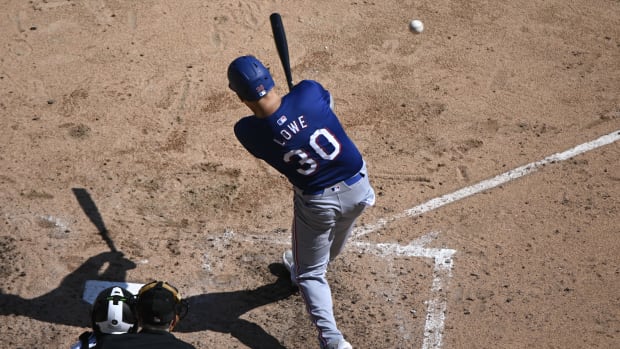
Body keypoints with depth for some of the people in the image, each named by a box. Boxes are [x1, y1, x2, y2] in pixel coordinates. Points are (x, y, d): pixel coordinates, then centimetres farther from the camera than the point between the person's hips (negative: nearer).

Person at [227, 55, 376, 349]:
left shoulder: (247, 132, -22)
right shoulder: (309, 92, -23)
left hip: (317, 203, -3)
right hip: (358, 189, 3)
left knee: (310, 273, 18)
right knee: (330, 247, 34)